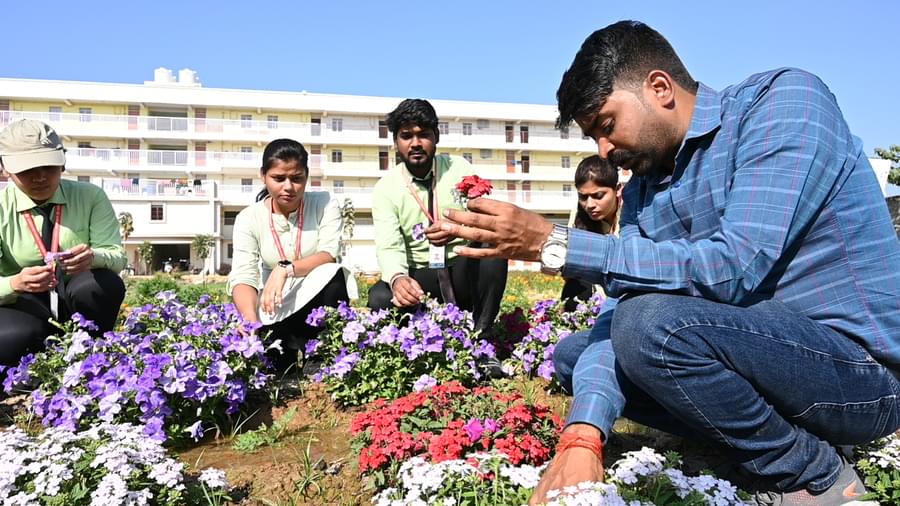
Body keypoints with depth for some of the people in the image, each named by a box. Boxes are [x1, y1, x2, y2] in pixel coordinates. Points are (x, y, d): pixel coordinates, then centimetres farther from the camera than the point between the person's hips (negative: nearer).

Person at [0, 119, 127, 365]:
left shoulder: (90, 196, -5)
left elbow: (117, 255, -13)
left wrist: (93, 257, -36)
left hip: (79, 304, 1)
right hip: (25, 307, -1)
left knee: (104, 284, -32)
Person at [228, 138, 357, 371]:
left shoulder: (324, 204, -7)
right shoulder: (248, 218, -6)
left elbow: (330, 256, -20)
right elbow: (243, 276, -18)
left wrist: (285, 269, -37)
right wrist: (251, 320, -39)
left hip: (321, 303, 0)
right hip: (275, 312, 1)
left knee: (332, 274, -34)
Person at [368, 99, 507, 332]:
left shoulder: (458, 168, -1)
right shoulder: (385, 188, -3)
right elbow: (389, 248, -14)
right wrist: (398, 278, -38)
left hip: (467, 270, 1)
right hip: (422, 276, 0)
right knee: (380, 298, -29)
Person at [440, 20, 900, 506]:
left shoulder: (785, 100, -15)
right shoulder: (642, 191, 5)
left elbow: (734, 269, -29)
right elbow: (621, 316, -4)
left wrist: (556, 244, -26)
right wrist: (582, 436, -21)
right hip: (756, 351, 8)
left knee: (655, 321, -31)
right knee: (573, 354, 8)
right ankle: (754, 446, 3)